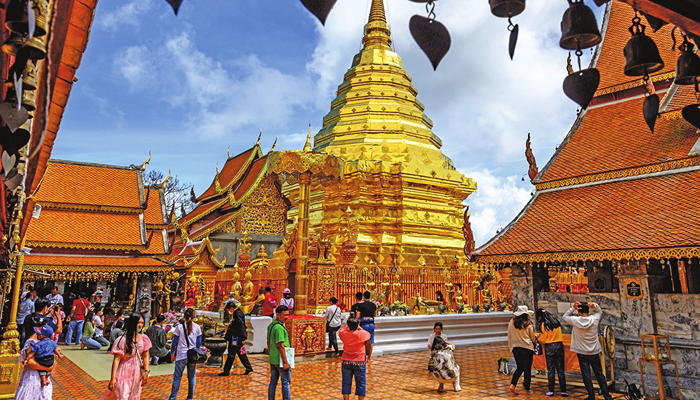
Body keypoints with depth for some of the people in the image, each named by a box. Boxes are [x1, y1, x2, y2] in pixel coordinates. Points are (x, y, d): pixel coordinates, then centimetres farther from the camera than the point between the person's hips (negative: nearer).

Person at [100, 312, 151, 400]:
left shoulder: (144, 339, -2)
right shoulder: (122, 340, -16)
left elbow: (145, 356, 3)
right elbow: (116, 359, -16)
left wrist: (146, 372, -5)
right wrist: (113, 378, -18)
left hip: (137, 372, 5)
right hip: (124, 372, -5)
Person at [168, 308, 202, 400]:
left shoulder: (179, 327, -4)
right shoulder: (197, 327, 1)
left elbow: (174, 341, 0)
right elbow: (199, 343, 6)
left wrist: (172, 353, 12)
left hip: (181, 355, -1)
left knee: (177, 377, 6)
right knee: (192, 377, 10)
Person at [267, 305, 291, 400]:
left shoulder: (271, 326, 8)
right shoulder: (279, 328, -21)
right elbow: (281, 346, -23)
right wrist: (285, 362, -20)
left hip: (272, 359, 9)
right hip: (280, 361, -9)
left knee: (273, 382, 15)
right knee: (286, 382, 4)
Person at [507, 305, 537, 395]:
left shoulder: (511, 323, 0)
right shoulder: (528, 324, -8)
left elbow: (509, 337, 6)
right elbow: (532, 338, 3)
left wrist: (511, 347, 18)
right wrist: (535, 339, 26)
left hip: (515, 347, 3)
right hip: (527, 347, -3)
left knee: (519, 368, 14)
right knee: (527, 369, 7)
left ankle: (512, 385, -1)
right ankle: (527, 390, 12)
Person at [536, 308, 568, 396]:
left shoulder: (544, 325, -10)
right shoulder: (556, 321, 7)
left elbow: (542, 340, -6)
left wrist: (537, 338, 13)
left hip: (549, 347, -4)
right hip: (559, 345, 4)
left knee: (550, 369, 3)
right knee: (560, 369, 7)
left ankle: (551, 391, 7)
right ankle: (563, 391, 7)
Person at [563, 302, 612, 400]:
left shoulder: (575, 321, -12)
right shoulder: (594, 319, -9)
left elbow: (565, 316, 6)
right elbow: (599, 312, 12)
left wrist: (573, 308, -9)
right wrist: (595, 306, -7)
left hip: (582, 353, -2)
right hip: (594, 352, 2)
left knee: (586, 376, 5)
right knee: (599, 375, 13)